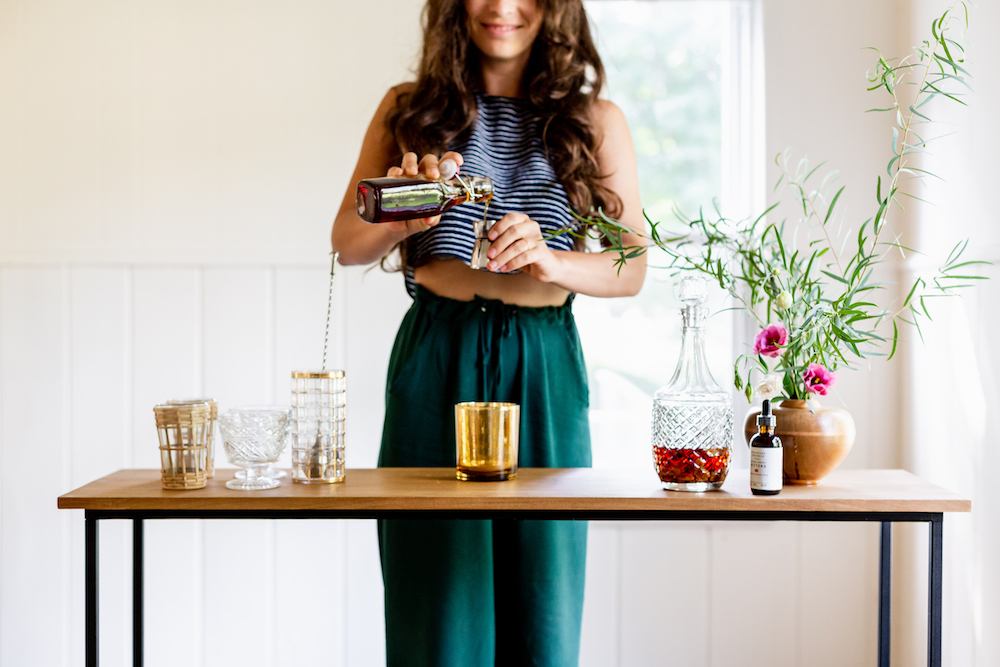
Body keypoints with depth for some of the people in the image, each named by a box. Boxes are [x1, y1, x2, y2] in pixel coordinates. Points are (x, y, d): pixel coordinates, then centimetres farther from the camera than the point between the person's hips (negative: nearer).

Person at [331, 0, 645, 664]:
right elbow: (347, 245, 4)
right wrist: (404, 216, -18)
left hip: (542, 366, 0)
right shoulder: (410, 109, 10)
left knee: (542, 604, 2)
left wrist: (550, 260, -15)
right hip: (433, 360, 0)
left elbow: (632, 268, 5)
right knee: (438, 610, 1)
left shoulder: (596, 122, 9)